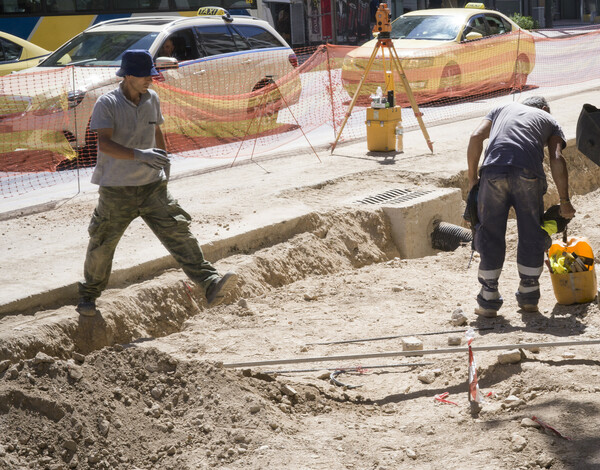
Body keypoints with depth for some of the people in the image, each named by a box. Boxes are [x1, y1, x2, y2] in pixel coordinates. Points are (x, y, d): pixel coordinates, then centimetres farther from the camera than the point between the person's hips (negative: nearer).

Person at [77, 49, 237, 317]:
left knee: (178, 230, -12)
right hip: (117, 190, -3)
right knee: (102, 244, 10)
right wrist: (139, 155, -37)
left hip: (152, 185, 3)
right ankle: (88, 295, 32)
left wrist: (164, 158, 29)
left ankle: (210, 285, -20)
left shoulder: (151, 99, 5)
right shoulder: (107, 104, -12)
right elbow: (104, 143, -26)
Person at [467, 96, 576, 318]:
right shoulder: (549, 120, 28)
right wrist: (565, 202, 11)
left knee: (490, 235, 10)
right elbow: (556, 160, 10)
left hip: (494, 171, 1)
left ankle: (488, 300, 14)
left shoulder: (501, 110, 33)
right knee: (531, 236, 14)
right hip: (528, 174, -1)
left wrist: (472, 178, 17)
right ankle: (529, 297, 23)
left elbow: (476, 137, 14)